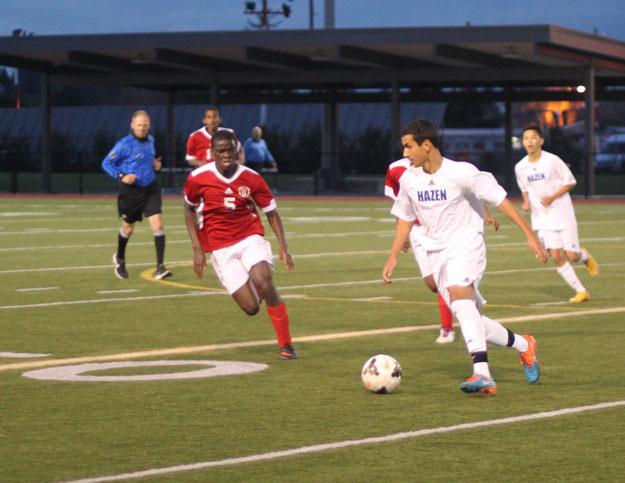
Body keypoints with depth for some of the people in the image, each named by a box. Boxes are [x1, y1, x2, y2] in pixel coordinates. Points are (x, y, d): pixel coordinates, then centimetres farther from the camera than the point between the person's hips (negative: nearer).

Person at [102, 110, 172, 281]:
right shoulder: (124, 144, -14)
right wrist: (121, 176, -22)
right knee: (128, 228, 14)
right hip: (131, 191, -4)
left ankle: (160, 267, -11)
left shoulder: (150, 140, 5)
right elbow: (106, 163, -9)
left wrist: (155, 164, 4)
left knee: (158, 225, -12)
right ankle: (120, 260, 42)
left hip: (151, 189, 4)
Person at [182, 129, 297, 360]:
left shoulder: (251, 178, -5)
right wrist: (197, 249, 4)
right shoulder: (198, 178, -6)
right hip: (220, 249, 0)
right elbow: (189, 210, 10)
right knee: (251, 307, -11)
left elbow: (271, 212, 5)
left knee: (263, 281, -29)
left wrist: (283, 247, -5)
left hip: (250, 238, 0)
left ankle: (286, 344, -16)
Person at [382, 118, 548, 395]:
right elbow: (405, 218, 19)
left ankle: (482, 373, -41)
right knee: (471, 322, 3)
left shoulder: (461, 173, -13)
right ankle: (524, 346, 28)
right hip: (437, 253, 6)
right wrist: (393, 257, 12)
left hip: (466, 246, -6)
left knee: (459, 294, -33)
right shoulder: (409, 180, 4)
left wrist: (530, 235, -13)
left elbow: (500, 200, -10)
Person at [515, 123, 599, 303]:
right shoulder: (520, 167, -1)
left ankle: (585, 256, 33)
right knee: (556, 256, -8)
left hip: (562, 214, -3)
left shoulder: (552, 161, -14)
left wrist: (552, 197, -18)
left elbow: (570, 182, -6)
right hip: (542, 219, 3)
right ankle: (580, 291, 3)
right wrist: (526, 202, -5)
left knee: (571, 255, -5)